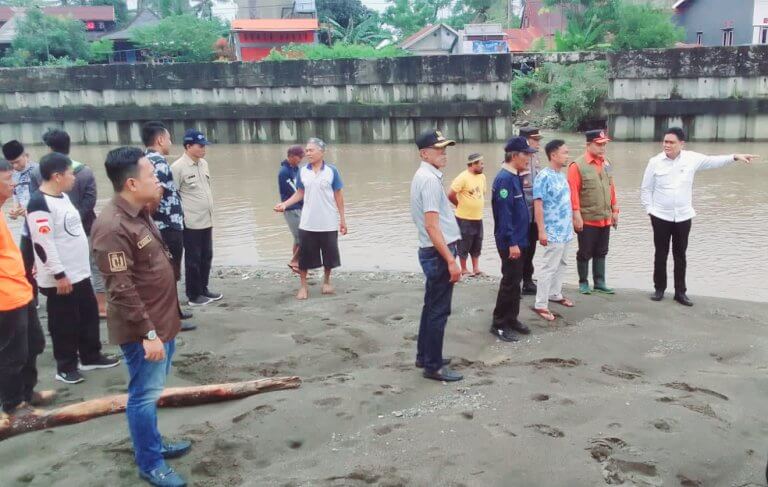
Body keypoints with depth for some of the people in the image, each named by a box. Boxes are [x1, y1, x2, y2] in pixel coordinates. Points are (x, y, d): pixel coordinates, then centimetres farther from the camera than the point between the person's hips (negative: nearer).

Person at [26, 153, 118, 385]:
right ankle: (66, 366, 17)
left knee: (89, 315, 17)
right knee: (64, 323, 3)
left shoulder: (63, 196, 11)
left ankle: (91, 357, 31)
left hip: (80, 272, 9)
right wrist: (59, 274, -22)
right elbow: (43, 244, -23)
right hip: (60, 278, -9)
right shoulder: (39, 203, -19)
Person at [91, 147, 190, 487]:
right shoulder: (113, 227, -24)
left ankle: (153, 444, 38)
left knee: (152, 390, 22)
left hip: (162, 321, 9)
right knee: (145, 394, 4)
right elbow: (121, 289, -25)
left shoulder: (140, 213, 7)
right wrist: (147, 333, -24)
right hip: (143, 329, -9)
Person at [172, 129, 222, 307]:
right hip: (191, 223, -7)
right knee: (193, 260, 4)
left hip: (206, 220, 7)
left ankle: (203, 289, 29)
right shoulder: (178, 167, -14)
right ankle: (193, 295, 16)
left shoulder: (204, 164, 8)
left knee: (206, 257, 15)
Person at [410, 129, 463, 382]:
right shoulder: (430, 179, -19)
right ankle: (434, 366, 9)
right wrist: (451, 260, -24)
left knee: (432, 307, 19)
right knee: (438, 311, -1)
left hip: (433, 251, 10)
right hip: (438, 253, -10)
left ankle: (425, 356, 31)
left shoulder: (425, 176, 13)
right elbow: (432, 226, -25)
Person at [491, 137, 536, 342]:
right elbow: (504, 214, -23)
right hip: (511, 242, -9)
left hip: (518, 240, 9)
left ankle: (511, 319, 26)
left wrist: (518, 240, 16)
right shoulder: (504, 179, -20)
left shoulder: (515, 177, 10)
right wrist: (511, 243, -23)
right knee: (509, 282, -3)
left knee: (515, 281, 15)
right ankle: (499, 324, 7)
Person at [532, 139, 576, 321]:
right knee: (550, 267, -5)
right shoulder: (544, 177, -17)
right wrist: (541, 231, -22)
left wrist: (570, 224, 20)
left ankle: (555, 294, 33)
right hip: (553, 232, -9)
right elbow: (538, 205, -19)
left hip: (566, 230, 9)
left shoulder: (562, 175, 10)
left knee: (561, 264, 18)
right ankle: (540, 305, 1)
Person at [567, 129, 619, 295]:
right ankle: (583, 282, 17)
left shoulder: (607, 163, 8)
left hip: (605, 219, 6)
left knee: (601, 252, 13)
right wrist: (576, 215, -18)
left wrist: (615, 210, 12)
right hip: (587, 220, -6)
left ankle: (599, 282, 23)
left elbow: (611, 188, 14)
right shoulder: (578, 165, -12)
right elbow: (573, 192, -14)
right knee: (585, 253, 5)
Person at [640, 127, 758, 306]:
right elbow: (646, 189, 0)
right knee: (661, 254, 7)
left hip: (683, 217, 1)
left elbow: (713, 161, 8)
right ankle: (659, 289, 20)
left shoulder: (692, 158, -3)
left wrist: (735, 157, 1)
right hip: (660, 216, -1)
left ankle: (680, 292, 17)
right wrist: (649, 209, -5)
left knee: (680, 255, 9)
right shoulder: (655, 162, -7)